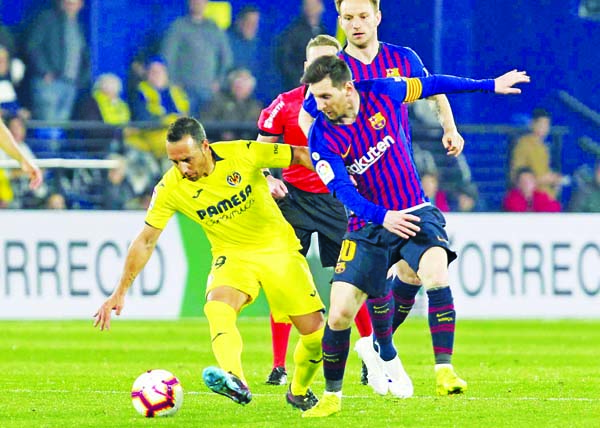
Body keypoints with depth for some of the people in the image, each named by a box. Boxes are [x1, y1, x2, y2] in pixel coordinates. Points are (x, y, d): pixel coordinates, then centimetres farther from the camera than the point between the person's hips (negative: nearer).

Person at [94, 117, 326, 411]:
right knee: (217, 306, -33)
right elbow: (146, 240, -6)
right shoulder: (170, 188, -14)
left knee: (315, 331, -6)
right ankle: (235, 382, -51)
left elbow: (300, 155, -5)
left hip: (278, 246, 0)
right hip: (232, 254, 0)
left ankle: (299, 393, 21)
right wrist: (120, 292, -8)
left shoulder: (244, 154, -19)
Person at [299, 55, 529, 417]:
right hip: (368, 225, 0)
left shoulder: (382, 94, -7)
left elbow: (432, 85, 10)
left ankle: (445, 373, -28)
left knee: (435, 273, -32)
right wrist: (382, 217, -37)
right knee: (339, 314, -7)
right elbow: (343, 191, -20)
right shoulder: (321, 138, -11)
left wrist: (490, 86, 15)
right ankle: (332, 395, 17)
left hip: (415, 214, 0)